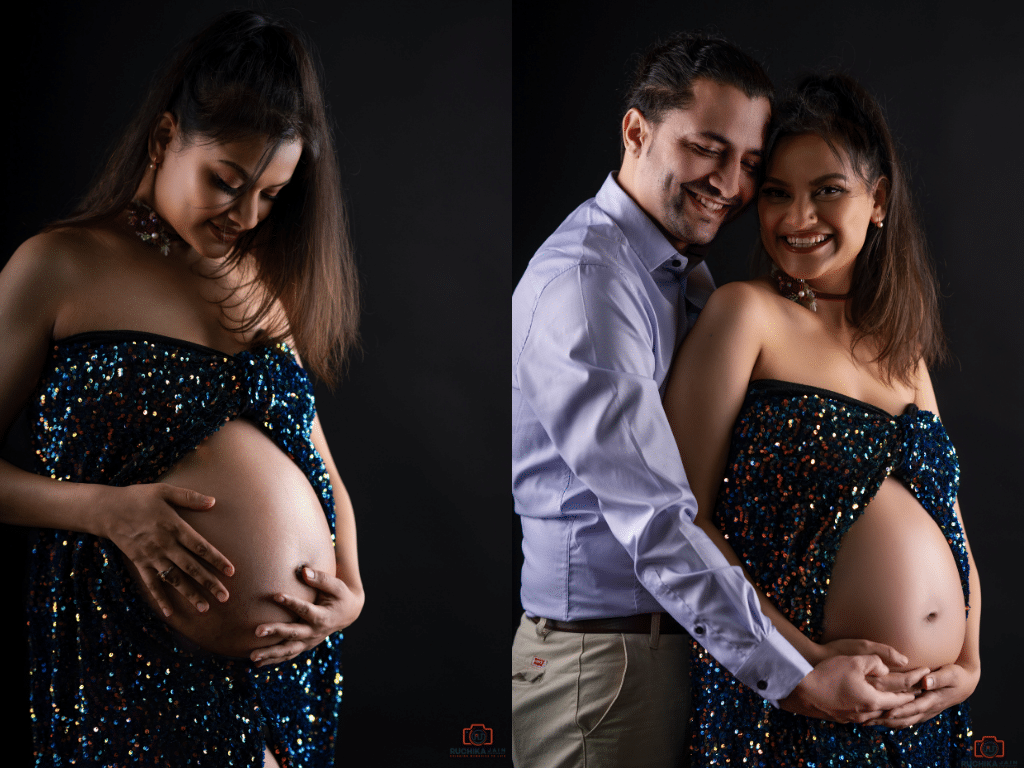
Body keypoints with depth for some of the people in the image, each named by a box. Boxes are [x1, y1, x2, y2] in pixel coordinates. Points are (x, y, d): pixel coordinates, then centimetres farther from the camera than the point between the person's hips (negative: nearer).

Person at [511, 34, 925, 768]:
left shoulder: (689, 273, 12)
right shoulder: (585, 281, -19)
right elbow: (653, 519, -25)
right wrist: (793, 678, -25)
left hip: (678, 638, 9)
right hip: (598, 653, -9)